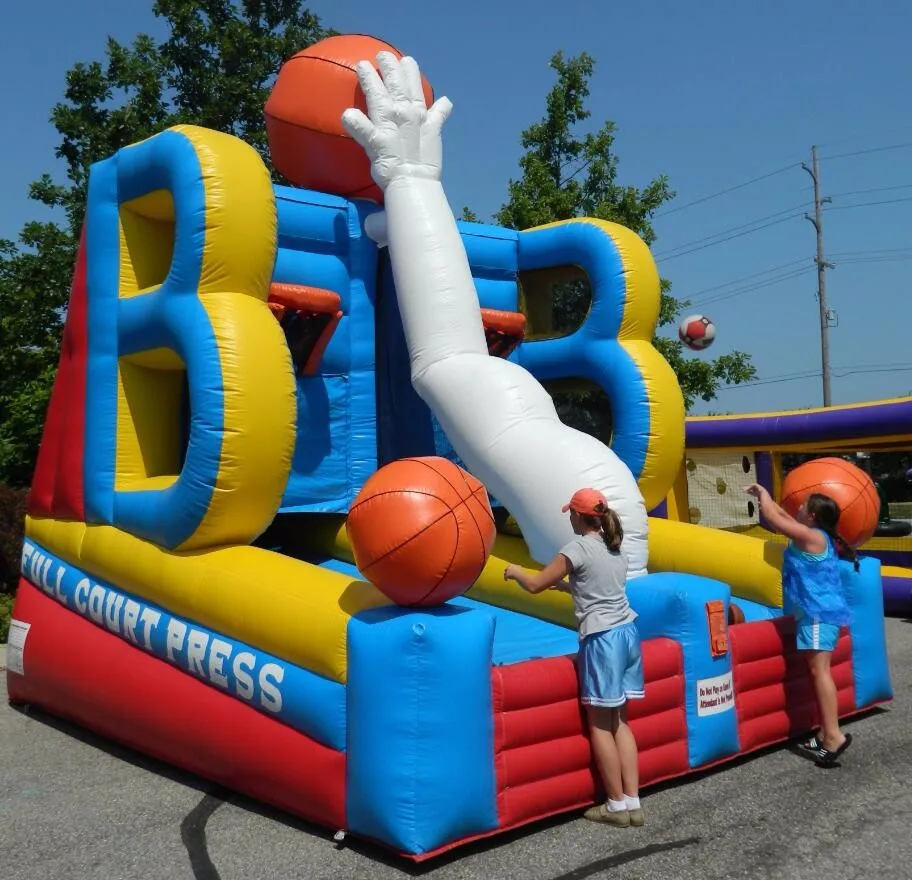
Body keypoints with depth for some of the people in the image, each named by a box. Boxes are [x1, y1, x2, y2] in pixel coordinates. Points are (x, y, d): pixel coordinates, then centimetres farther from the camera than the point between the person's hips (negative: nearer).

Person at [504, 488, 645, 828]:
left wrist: (514, 571, 13)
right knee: (618, 720, 11)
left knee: (599, 723, 2)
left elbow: (534, 585, -6)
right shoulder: (615, 548, 13)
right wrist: (566, 584, 33)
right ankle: (633, 803, 12)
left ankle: (617, 806, 8)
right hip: (627, 632, 8)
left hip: (602, 639, -8)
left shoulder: (579, 548, -10)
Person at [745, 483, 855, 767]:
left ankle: (833, 735, -19)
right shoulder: (815, 537, 14)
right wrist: (763, 496, 30)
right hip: (818, 610, 10)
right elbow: (784, 516, 28)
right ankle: (825, 734, 15)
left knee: (819, 669, -15)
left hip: (818, 612, -10)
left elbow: (773, 518, -11)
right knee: (817, 670, 11)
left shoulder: (810, 536, -13)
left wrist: (763, 495, 6)